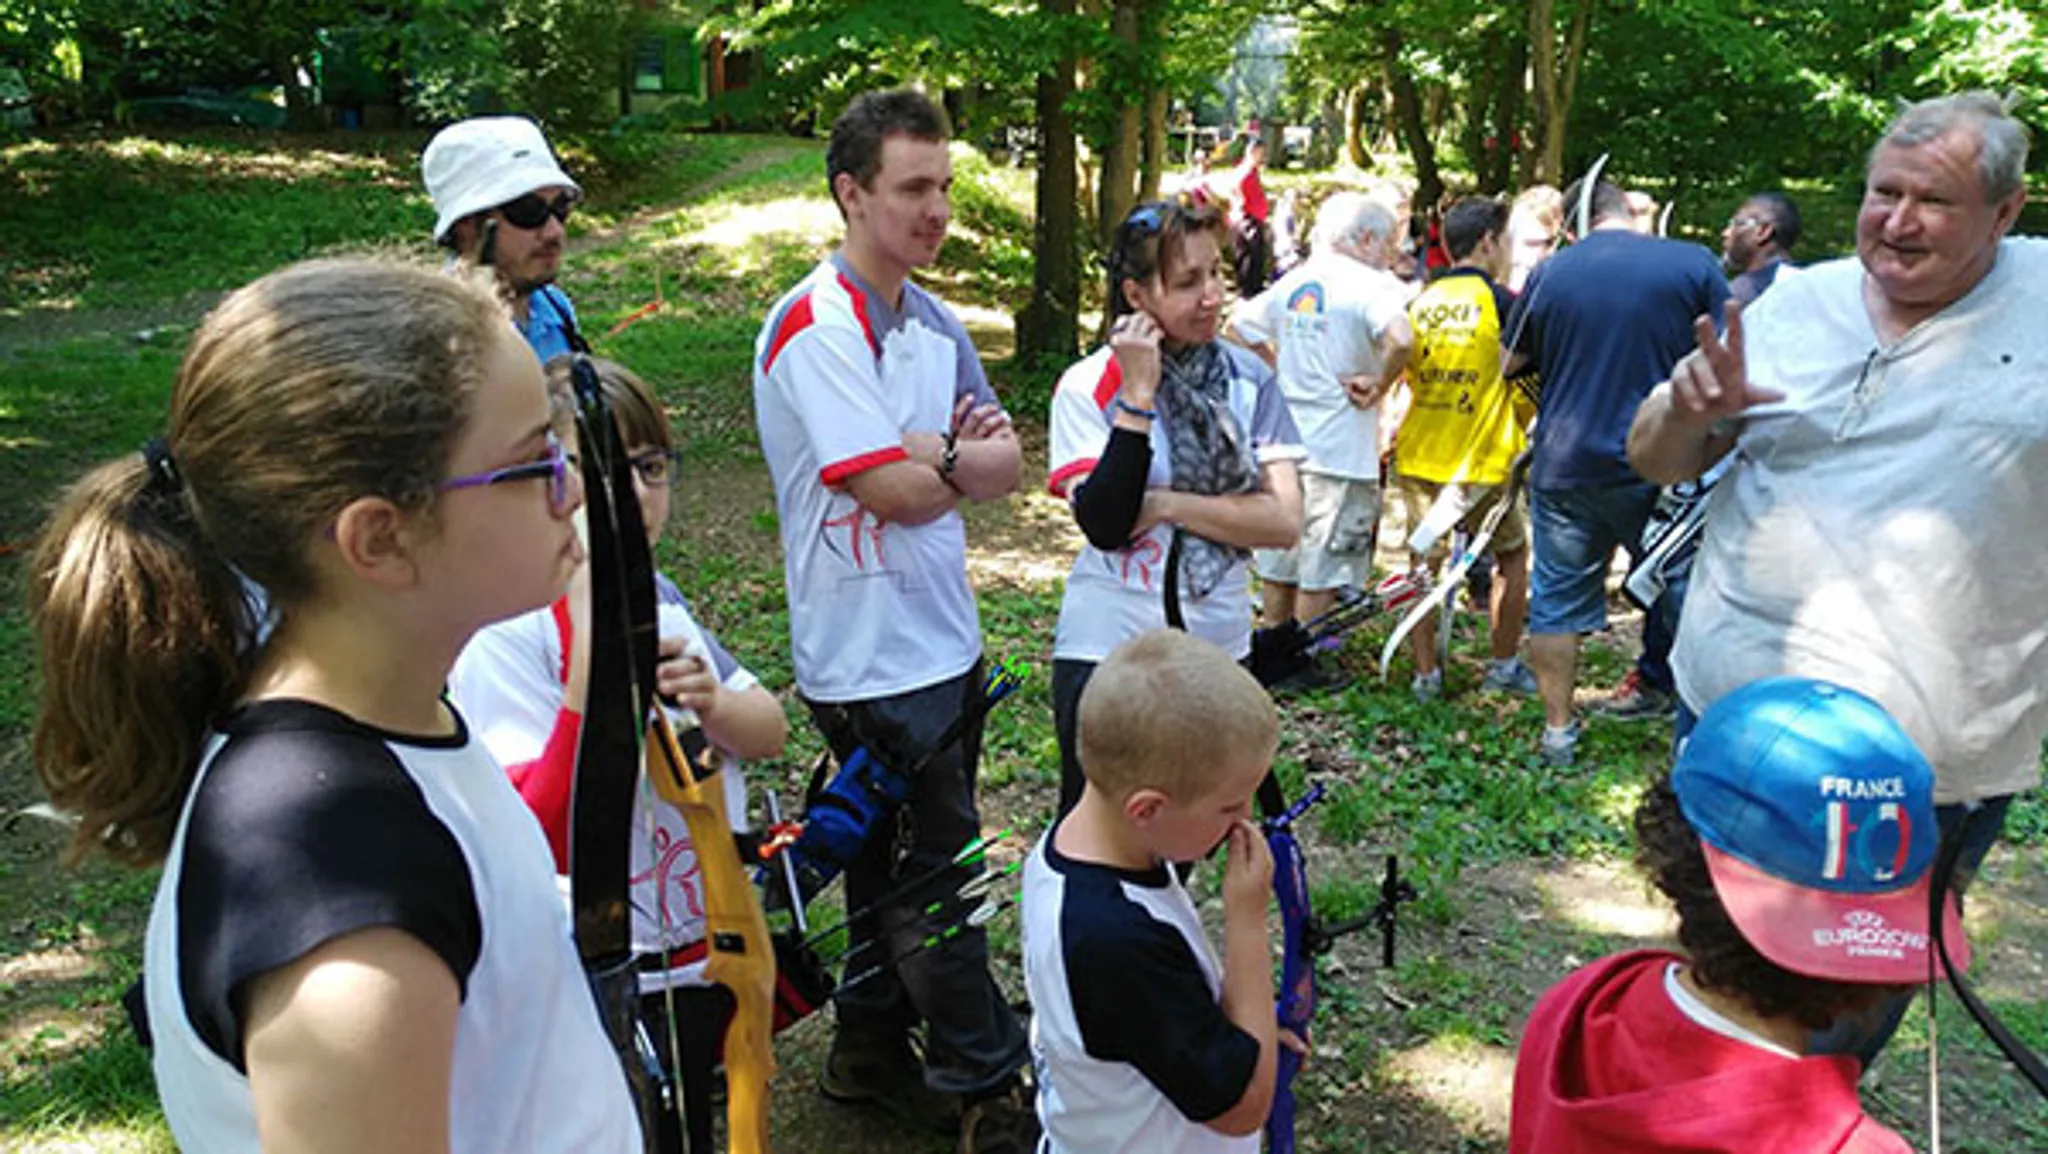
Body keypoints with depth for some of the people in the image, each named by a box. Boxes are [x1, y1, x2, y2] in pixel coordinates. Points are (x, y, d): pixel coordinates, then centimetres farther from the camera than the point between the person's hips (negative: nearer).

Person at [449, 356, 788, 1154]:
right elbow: (537, 835, -28)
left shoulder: (655, 596, 2)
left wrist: (712, 703, -21)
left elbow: (769, 731, 1)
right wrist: (594, 669, -35)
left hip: (704, 953, 7)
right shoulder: (503, 636, -20)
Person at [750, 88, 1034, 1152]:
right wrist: (971, 461, -3)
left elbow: (1004, 463, 6)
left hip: (942, 638, 8)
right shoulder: (815, 328, -17)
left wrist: (941, 453, -15)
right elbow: (897, 491, -22)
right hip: (873, 656, -8)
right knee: (934, 877, 4)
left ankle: (871, 1054, 37)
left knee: (896, 864, 20)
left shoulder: (933, 322, 9)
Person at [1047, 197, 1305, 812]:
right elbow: (1105, 526, -20)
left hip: (1219, 648, 3)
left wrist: (1166, 505, -16)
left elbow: (1285, 521, -7)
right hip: (1108, 651, -3)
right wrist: (1139, 394, -21)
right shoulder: (1087, 387, -8)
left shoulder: (1248, 377, 0)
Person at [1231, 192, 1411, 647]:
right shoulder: (1372, 284, -13)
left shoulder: (1291, 282, 9)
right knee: (1321, 572, 4)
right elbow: (1399, 339, -31)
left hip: (1283, 442, 7)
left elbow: (1239, 326, 18)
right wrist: (1379, 385, -16)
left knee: (1278, 559, 17)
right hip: (1339, 453, -7)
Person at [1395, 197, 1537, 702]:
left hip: (1419, 457, 4)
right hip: (1483, 462, -4)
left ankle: (1425, 674, 14)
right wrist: (1516, 428, 15)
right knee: (1512, 554, 17)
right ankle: (1504, 666, 25)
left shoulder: (1420, 302, 4)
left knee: (1424, 562, 12)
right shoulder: (1498, 300, -9)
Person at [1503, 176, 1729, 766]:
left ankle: (1558, 729, 17)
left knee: (1557, 598, 10)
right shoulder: (1694, 264, -4)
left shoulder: (1548, 275, 0)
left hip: (1563, 468, 1)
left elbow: (1511, 363, 10)